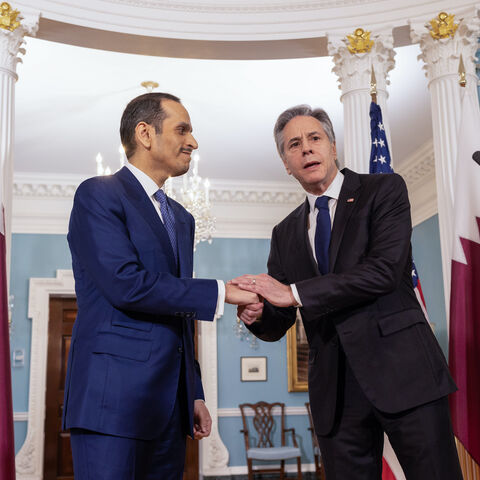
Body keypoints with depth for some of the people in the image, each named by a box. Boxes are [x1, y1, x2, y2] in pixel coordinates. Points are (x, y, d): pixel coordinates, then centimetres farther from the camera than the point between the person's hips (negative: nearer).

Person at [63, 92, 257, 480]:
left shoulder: (181, 218, 20)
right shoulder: (98, 195, -4)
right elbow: (126, 284, -18)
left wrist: (195, 394, 17)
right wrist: (221, 293, -12)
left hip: (170, 404, 7)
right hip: (114, 396, -7)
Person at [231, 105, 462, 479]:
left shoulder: (384, 190, 2)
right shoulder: (286, 233, 15)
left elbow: (384, 269, -14)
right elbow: (277, 326, 14)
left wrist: (295, 293, -15)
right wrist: (256, 314, -11)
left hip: (401, 369, -3)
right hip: (334, 389, 4)